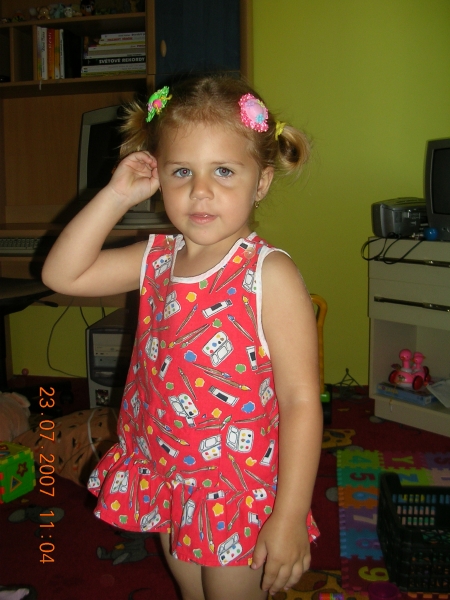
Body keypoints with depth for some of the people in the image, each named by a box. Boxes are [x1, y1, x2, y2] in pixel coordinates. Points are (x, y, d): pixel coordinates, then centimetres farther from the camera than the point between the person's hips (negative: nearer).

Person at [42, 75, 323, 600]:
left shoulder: (269, 275, -21)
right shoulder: (156, 259, -2)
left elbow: (300, 399, -20)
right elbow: (62, 273, 1)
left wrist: (290, 517, -20)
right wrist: (117, 195, -7)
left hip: (240, 494, -6)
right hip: (167, 481, 6)